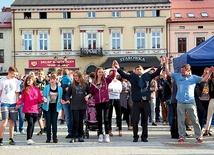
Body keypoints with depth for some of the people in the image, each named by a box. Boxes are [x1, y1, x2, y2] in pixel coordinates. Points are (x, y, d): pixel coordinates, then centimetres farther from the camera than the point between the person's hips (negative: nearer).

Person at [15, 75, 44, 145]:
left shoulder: (37, 89, 9)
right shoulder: (25, 89, 4)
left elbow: (39, 99, 7)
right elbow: (22, 99, 4)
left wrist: (43, 99, -13)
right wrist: (18, 104, -12)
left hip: (35, 110, 3)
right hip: (27, 110, -3)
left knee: (33, 124, 8)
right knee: (30, 123, -13)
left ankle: (30, 138, 18)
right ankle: (28, 139, -9)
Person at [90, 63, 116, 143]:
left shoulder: (106, 80, 2)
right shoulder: (93, 83, 5)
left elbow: (113, 75, -13)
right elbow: (91, 93, 13)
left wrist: (113, 68, -23)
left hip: (106, 102, -2)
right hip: (97, 103, 2)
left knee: (106, 119, -7)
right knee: (99, 119, 9)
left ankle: (107, 135, -1)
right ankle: (100, 135, 17)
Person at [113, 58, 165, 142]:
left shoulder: (147, 76, 10)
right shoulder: (132, 77, 6)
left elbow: (156, 73, 8)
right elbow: (124, 74, -2)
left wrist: (161, 65, 0)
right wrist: (118, 68, -14)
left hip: (145, 101, 2)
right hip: (136, 101, -1)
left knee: (145, 120, 8)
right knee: (135, 120, 1)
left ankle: (144, 136, 16)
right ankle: (135, 136, 10)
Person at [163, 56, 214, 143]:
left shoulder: (193, 78, 4)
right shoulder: (177, 76, 7)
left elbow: (204, 79, -1)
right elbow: (168, 73, 6)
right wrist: (166, 63, -3)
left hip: (191, 103, -1)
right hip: (180, 103, 1)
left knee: (195, 120, 3)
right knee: (181, 121, 5)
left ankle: (198, 136, 12)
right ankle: (182, 137, 14)